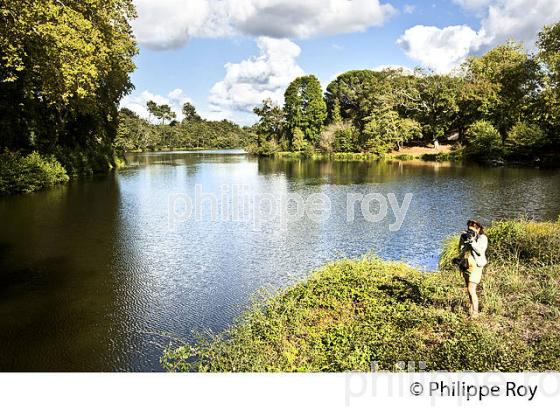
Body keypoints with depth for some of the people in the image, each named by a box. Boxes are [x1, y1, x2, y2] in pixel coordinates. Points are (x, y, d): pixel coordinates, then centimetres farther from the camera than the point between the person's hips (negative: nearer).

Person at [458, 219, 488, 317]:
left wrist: (472, 241, -25)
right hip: (466, 266, 6)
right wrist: (464, 240, -10)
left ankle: (475, 312, -4)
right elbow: (461, 250, 4)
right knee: (469, 289, 14)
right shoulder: (466, 236, 9)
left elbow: (481, 251, -20)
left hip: (475, 266, -6)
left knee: (471, 290, -12)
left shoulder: (482, 238, -7)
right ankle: (472, 308, 27)